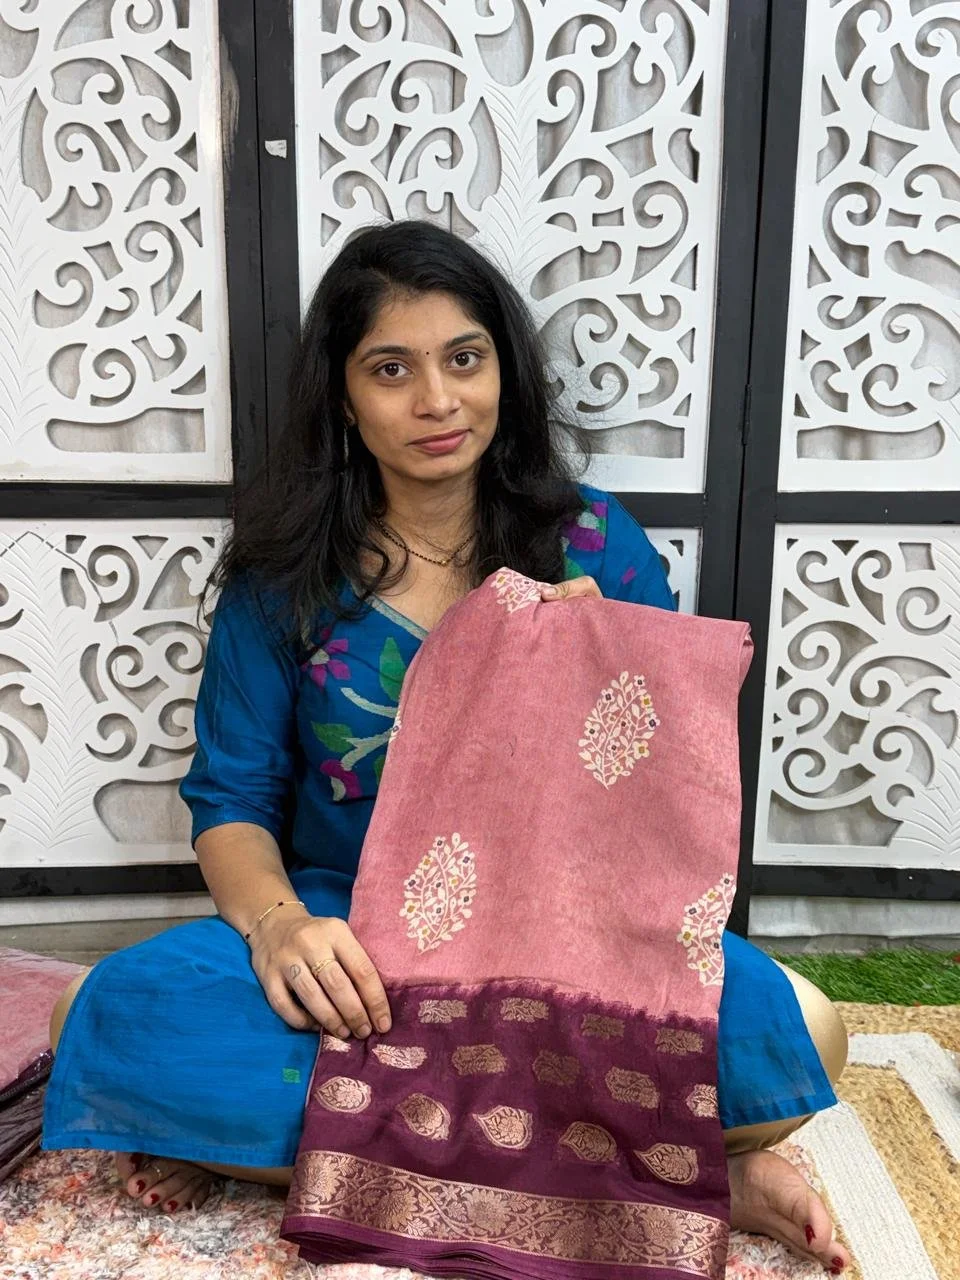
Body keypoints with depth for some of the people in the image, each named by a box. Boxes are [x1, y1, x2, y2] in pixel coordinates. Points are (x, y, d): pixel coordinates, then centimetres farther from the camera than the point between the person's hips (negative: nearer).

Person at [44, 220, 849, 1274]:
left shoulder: (595, 544, 2)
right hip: (348, 938, 2)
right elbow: (232, 802, 2)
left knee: (792, 1025, -28)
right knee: (120, 1015, -29)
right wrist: (277, 924, -20)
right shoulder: (284, 571, 1)